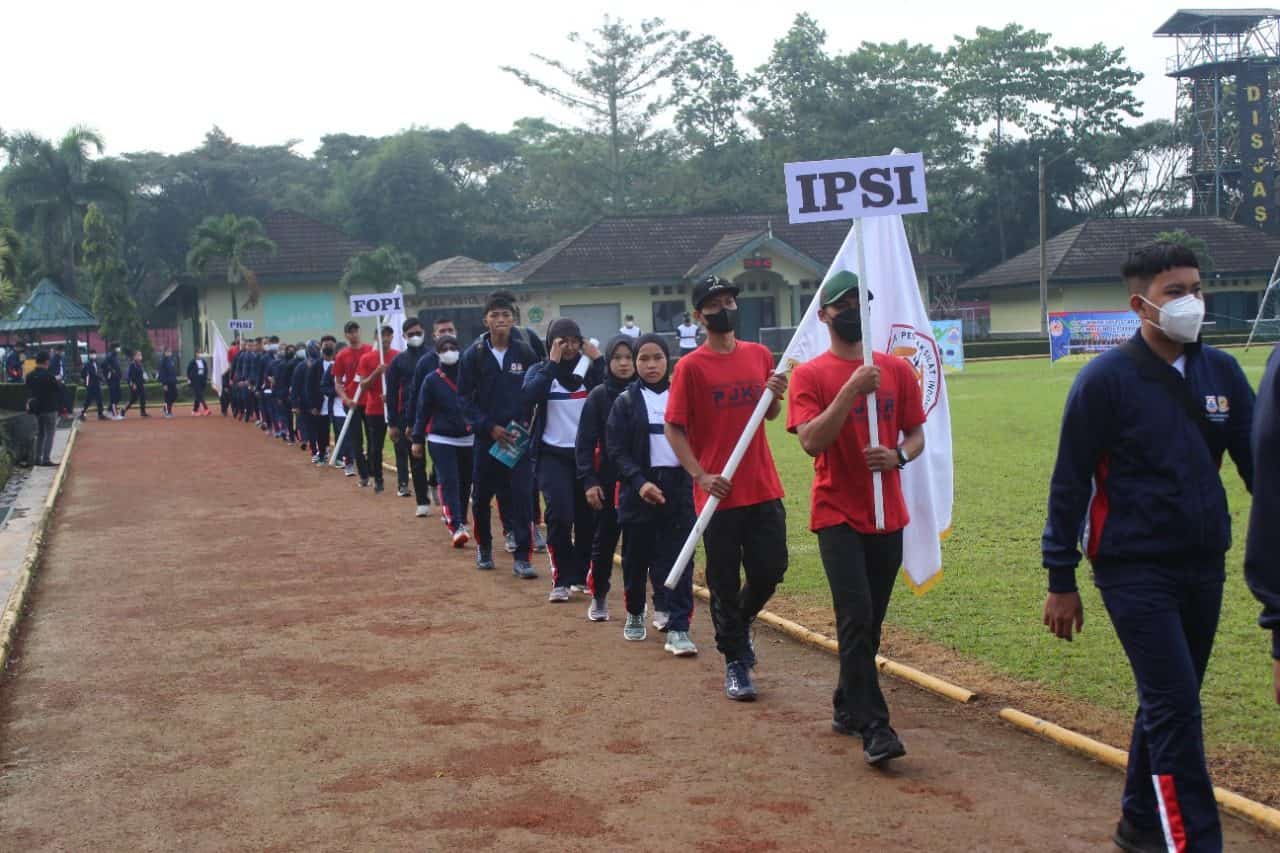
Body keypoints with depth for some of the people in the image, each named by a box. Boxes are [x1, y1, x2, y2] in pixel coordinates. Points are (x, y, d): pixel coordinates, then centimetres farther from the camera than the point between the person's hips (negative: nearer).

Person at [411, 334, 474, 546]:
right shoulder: (431, 380, 0)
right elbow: (423, 411, 2)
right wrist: (417, 439, 0)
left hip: (468, 439, 2)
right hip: (441, 440, -2)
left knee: (465, 483, 12)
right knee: (448, 482, -13)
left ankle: (460, 519, 32)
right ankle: (457, 527, -21)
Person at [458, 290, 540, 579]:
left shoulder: (525, 352, 0)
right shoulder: (474, 354, -2)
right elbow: (464, 397, -2)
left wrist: (529, 423, -8)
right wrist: (489, 427, -10)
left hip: (519, 436, 0)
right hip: (486, 436, 0)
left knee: (522, 495, -7)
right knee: (482, 496, 10)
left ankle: (522, 557, -3)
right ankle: (484, 546, 33)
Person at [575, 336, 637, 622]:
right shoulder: (599, 396, -1)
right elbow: (585, 442, -1)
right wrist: (589, 480, -9)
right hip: (609, 480, 0)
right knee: (604, 540, 8)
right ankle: (599, 598, 22)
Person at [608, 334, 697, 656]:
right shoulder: (625, 402, 3)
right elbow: (618, 451, -3)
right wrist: (640, 483, -15)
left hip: (678, 487, 1)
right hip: (639, 489, 0)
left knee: (678, 557, -4)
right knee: (637, 555, 7)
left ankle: (677, 628, -4)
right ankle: (635, 614, 31)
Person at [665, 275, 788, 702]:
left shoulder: (760, 355, 8)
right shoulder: (691, 366, -6)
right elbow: (673, 428, -7)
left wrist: (776, 394, -5)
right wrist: (700, 475, -18)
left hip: (764, 488, 4)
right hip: (719, 492, -4)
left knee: (771, 570, 7)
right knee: (725, 582, 4)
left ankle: (740, 622, 36)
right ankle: (735, 663, 18)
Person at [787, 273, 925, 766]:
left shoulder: (897, 370, 7)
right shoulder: (810, 375, -4)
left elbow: (916, 434, 11)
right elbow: (811, 442, -17)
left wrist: (899, 455, -11)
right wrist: (852, 389, -24)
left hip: (888, 517, 4)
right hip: (838, 515, -4)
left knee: (869, 623, 12)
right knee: (856, 618, -12)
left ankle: (848, 708, 29)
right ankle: (874, 728, -10)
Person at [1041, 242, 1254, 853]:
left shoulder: (1221, 372, 4)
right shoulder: (1106, 380, -10)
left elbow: (1258, 463, 6)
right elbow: (1070, 484, -7)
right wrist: (1061, 581, -7)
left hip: (1205, 568, 5)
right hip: (1135, 571, -5)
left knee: (1170, 703, 15)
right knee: (1175, 706, -8)